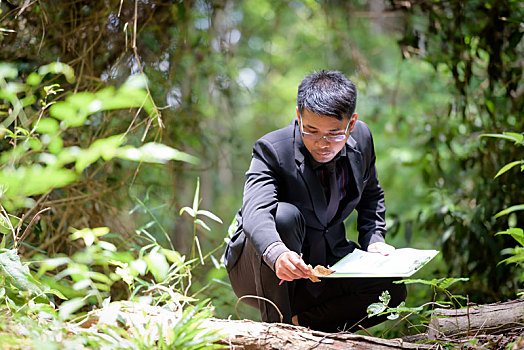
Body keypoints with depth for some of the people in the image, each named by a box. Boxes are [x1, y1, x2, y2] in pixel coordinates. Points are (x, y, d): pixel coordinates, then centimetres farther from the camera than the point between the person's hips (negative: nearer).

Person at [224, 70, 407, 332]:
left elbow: (370, 195, 14)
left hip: (325, 259, 5)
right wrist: (277, 253, -61)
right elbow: (256, 212, -40)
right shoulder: (272, 149, -23)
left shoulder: (361, 138, -6)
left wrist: (373, 239, -4)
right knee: (284, 216, -36)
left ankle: (297, 319, -9)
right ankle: (275, 323, -23)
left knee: (391, 289, -18)